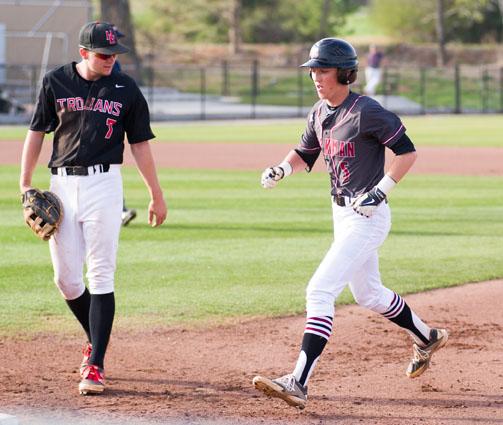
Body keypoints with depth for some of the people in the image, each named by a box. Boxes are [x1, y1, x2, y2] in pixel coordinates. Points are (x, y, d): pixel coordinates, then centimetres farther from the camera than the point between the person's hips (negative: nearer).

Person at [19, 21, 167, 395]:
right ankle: (96, 340, 28)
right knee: (66, 277, 3)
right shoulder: (56, 82, 3)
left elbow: (140, 143, 7)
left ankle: (95, 365, -6)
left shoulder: (126, 89, 2)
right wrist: (25, 183, 1)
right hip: (62, 185, 2)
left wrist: (156, 194, 7)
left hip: (103, 185, -2)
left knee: (101, 276, -7)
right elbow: (37, 131, 9)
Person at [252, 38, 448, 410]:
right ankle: (427, 338, 48)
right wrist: (282, 169, -2)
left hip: (367, 217, -10)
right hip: (342, 213, 10)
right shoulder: (319, 113, 6)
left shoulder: (365, 111, -18)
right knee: (368, 294, 24)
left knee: (320, 291, -19)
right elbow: (305, 154, 19)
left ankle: (299, 383, -23)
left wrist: (380, 191, -21)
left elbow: (407, 152, -14)